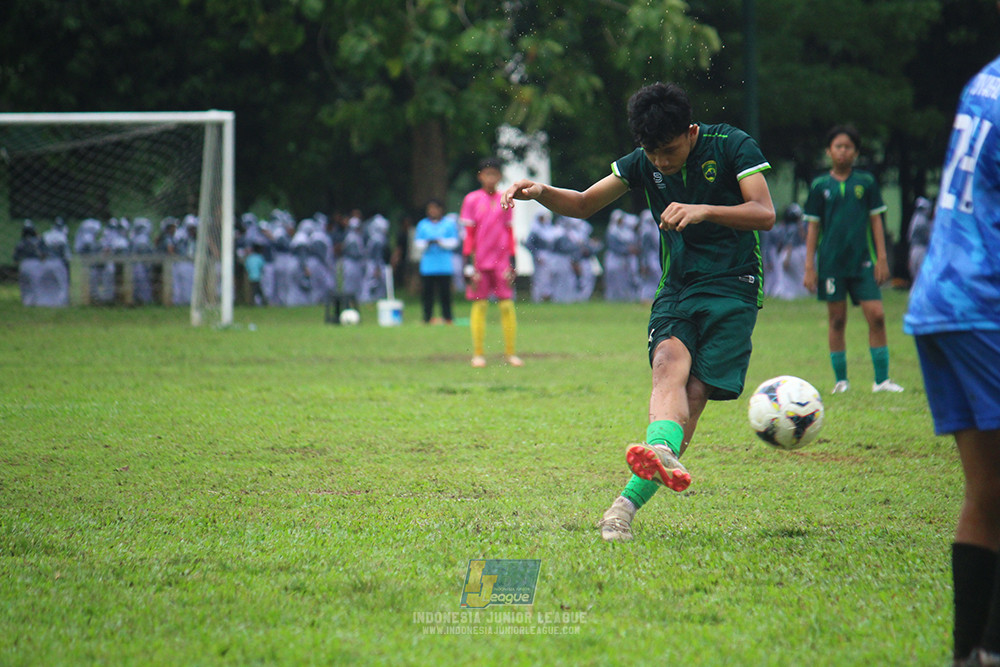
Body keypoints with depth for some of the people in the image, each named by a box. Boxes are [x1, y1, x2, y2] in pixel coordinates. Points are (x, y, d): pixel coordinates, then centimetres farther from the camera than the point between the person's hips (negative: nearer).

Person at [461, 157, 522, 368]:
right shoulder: (472, 200, 2)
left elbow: (510, 234, 10)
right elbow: (468, 234, 0)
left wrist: (512, 263, 3)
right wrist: (469, 264, -6)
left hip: (501, 261, 2)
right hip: (479, 262, -2)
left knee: (507, 305, -3)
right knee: (479, 305, -1)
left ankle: (510, 352, 3)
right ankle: (478, 354, 5)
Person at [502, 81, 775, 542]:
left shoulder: (731, 145, -8)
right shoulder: (643, 163, 5)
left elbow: (764, 214, -17)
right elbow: (583, 204, 12)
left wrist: (703, 211, -31)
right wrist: (542, 193, -9)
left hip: (733, 288, -3)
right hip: (676, 289, 3)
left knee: (695, 393, -16)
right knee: (669, 362, -28)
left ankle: (630, 501, -24)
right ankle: (663, 454, -55)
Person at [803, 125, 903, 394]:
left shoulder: (866, 182, 5)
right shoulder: (820, 186, 4)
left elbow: (876, 220, 7)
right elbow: (813, 227, 7)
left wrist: (882, 259, 0)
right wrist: (809, 266, 2)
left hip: (862, 261, 0)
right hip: (831, 261, 0)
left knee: (876, 315, -10)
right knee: (837, 321, 3)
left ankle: (881, 379, -4)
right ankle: (840, 380, 12)